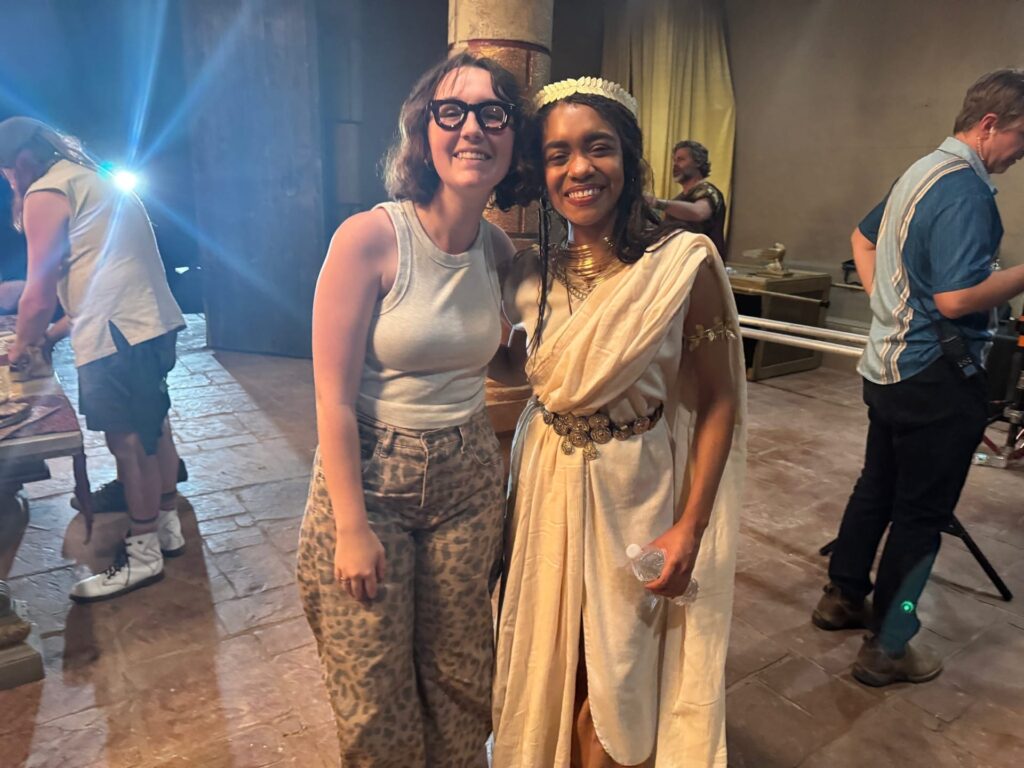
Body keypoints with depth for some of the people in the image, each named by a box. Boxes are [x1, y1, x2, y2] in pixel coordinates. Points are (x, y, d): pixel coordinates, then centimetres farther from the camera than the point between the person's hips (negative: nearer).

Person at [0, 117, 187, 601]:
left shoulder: (45, 195, -5)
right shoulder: (92, 180, 23)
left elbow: (39, 294, -5)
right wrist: (59, 329, 24)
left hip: (117, 335, -10)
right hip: (151, 321, 10)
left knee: (127, 441, -2)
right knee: (152, 428, 16)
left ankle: (143, 556, 8)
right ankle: (167, 527, 29)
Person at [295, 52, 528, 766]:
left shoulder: (499, 248, 0)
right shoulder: (370, 236, -17)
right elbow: (334, 398, -16)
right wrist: (352, 527, -14)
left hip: (468, 479, 5)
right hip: (368, 474, -4)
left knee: (459, 671, 19)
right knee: (375, 689, 13)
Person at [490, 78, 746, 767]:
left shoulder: (685, 262, -16)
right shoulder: (532, 273, -2)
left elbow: (718, 402, -11)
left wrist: (690, 527, -14)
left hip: (639, 491, -4)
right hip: (548, 484, 4)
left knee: (615, 678, 12)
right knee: (551, 666, 20)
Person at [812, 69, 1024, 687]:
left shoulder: (922, 171, 12)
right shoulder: (966, 190, -19)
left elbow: (864, 237, 25)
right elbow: (956, 298, -26)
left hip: (889, 365, 10)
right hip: (938, 377, -10)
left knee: (877, 487, 20)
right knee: (921, 514, 1)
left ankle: (844, 597, 34)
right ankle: (887, 648, 13)